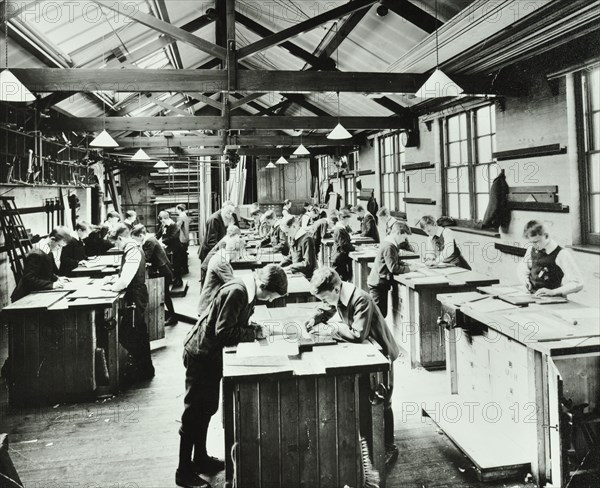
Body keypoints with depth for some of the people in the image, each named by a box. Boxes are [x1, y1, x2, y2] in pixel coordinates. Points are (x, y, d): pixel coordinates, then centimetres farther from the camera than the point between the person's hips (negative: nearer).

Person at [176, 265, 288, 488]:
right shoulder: (236, 292, -27)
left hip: (212, 354, 10)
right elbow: (224, 331, -27)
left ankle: (200, 458, 33)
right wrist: (255, 333, -19)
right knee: (194, 412, 0)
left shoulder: (248, 292, 2)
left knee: (207, 408, 19)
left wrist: (257, 328, -4)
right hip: (201, 353, -10)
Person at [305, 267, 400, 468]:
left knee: (381, 404, 3)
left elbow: (358, 334, -38)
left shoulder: (361, 300, -33)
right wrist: (312, 322, -8)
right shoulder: (337, 297, -7)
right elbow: (325, 312, 12)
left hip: (380, 353, -8)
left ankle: (389, 449, 18)